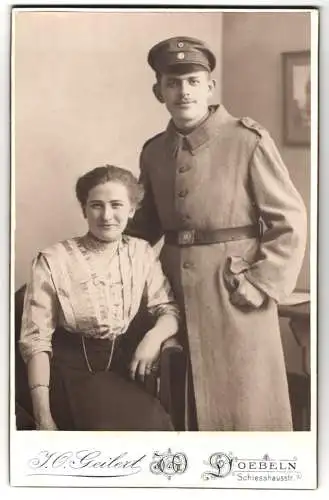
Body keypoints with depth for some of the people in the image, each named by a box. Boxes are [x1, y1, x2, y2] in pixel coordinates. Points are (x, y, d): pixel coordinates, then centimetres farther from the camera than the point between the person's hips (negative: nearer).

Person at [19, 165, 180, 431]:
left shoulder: (142, 253, 3)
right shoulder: (53, 260, -9)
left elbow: (169, 309, 5)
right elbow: (36, 339, -8)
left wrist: (154, 336, -19)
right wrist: (43, 415, -14)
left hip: (121, 368, 4)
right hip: (73, 370, -4)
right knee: (148, 423, -25)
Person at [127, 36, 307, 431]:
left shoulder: (249, 141, -8)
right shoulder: (153, 151, 8)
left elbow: (290, 222, -7)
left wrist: (261, 286, -14)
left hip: (234, 293, -4)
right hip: (174, 291, 5)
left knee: (245, 406, 5)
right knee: (181, 408, 14)